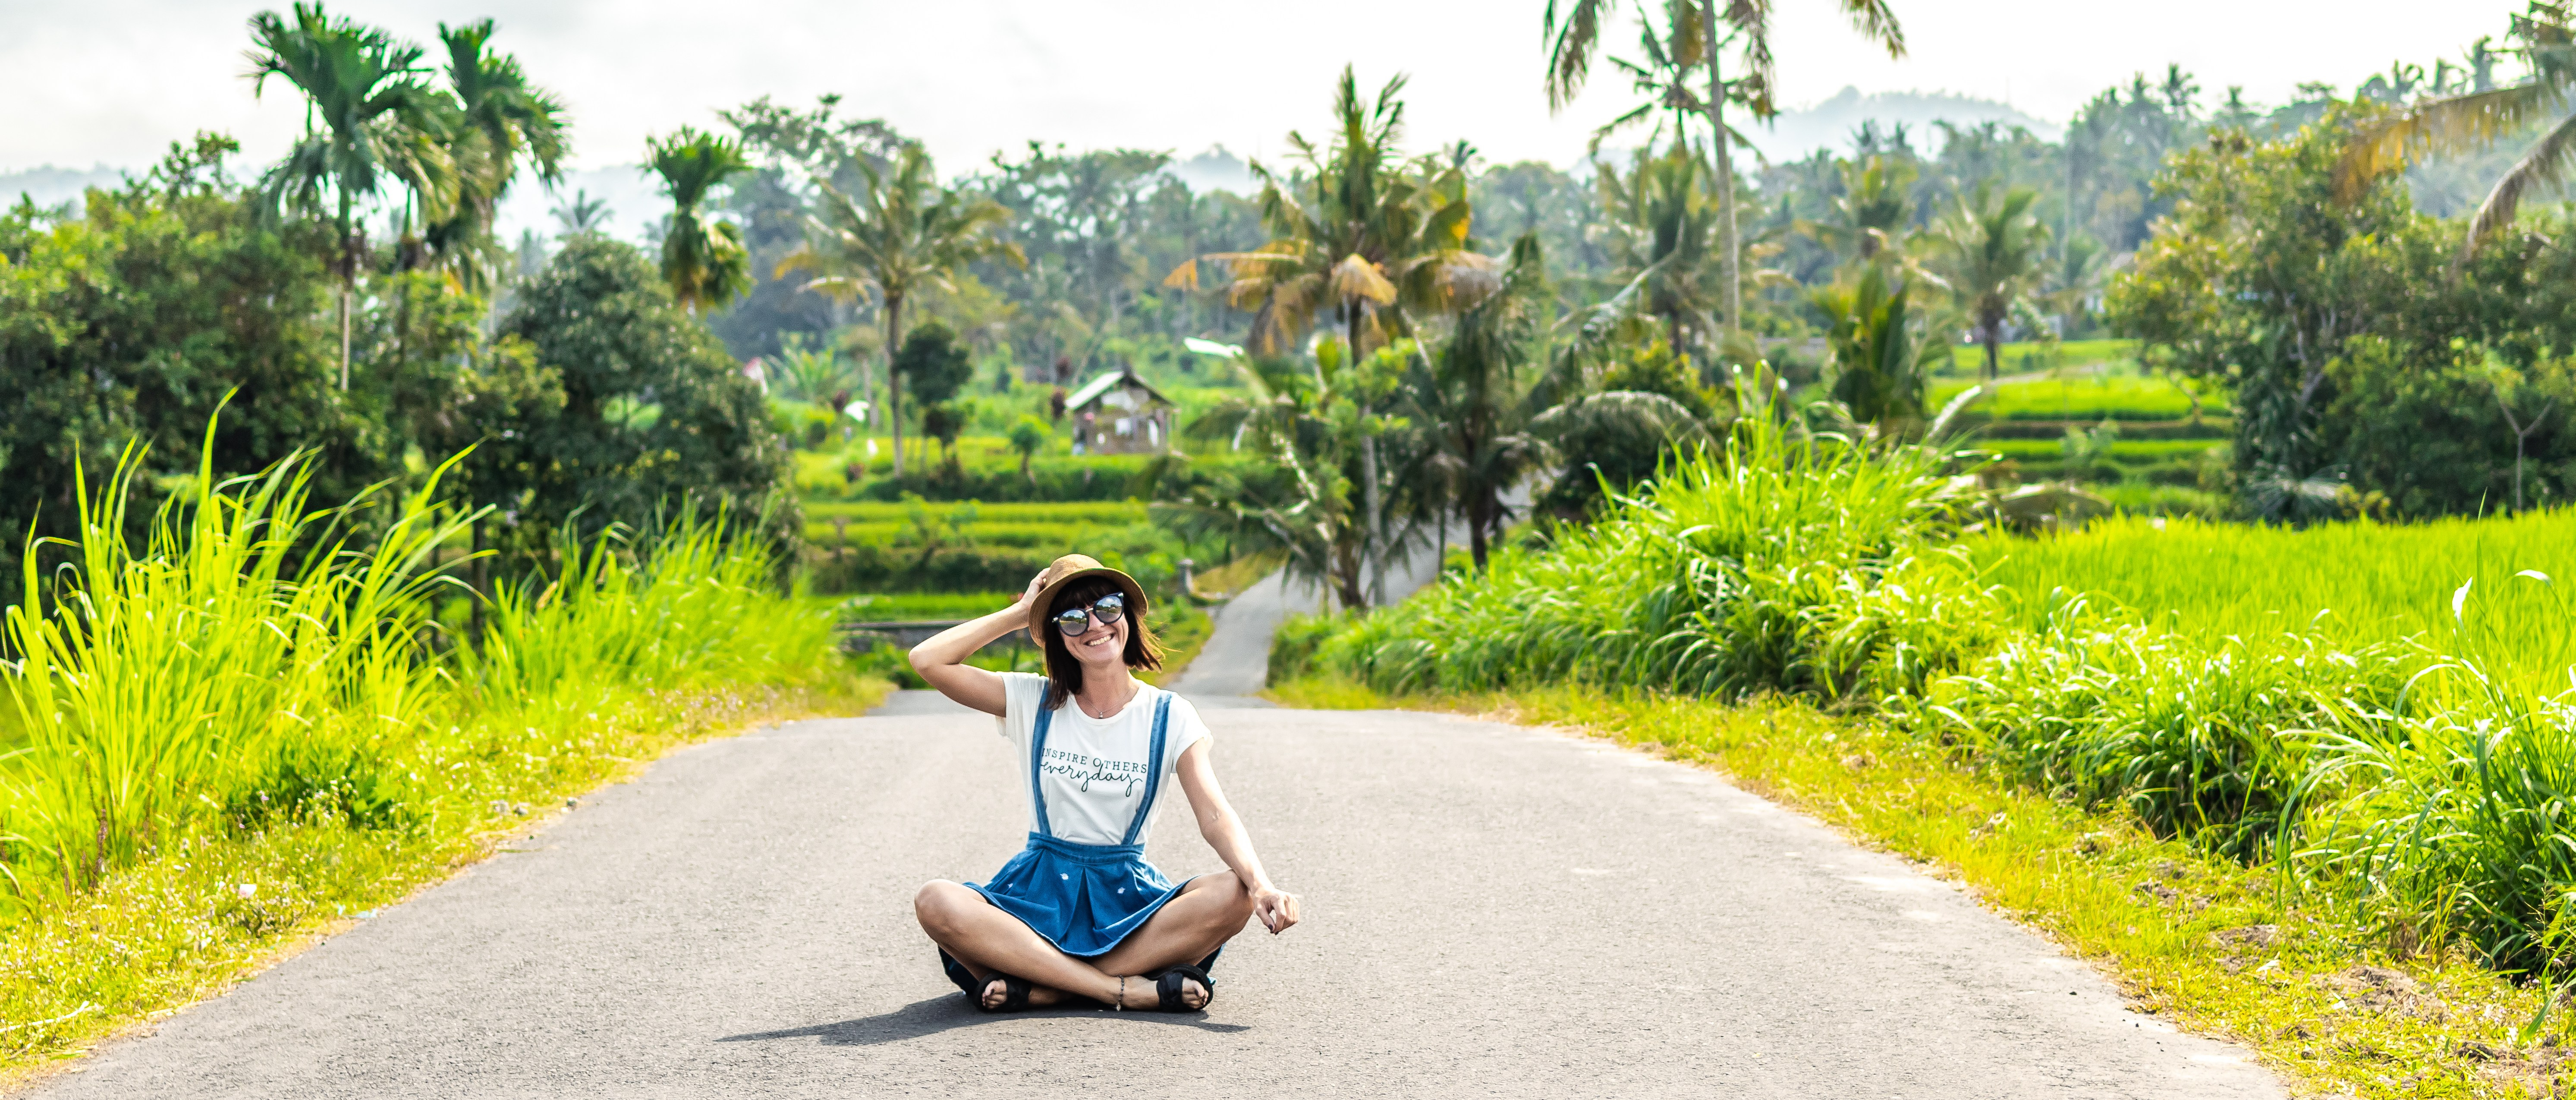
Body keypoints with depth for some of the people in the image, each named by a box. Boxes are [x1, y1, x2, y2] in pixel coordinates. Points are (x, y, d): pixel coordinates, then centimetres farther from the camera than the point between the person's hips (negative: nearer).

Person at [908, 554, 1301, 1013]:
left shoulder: (1171, 717, 1)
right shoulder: (1032, 701, 3)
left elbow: (1215, 816, -11)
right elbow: (927, 660, -7)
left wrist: (1261, 885, -31)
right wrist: (1020, 613, 0)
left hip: (1127, 897, 0)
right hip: (1042, 891, 0)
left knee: (1233, 897, -31)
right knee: (936, 904, -32)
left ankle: (1037, 989, -31)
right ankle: (1128, 988, -33)